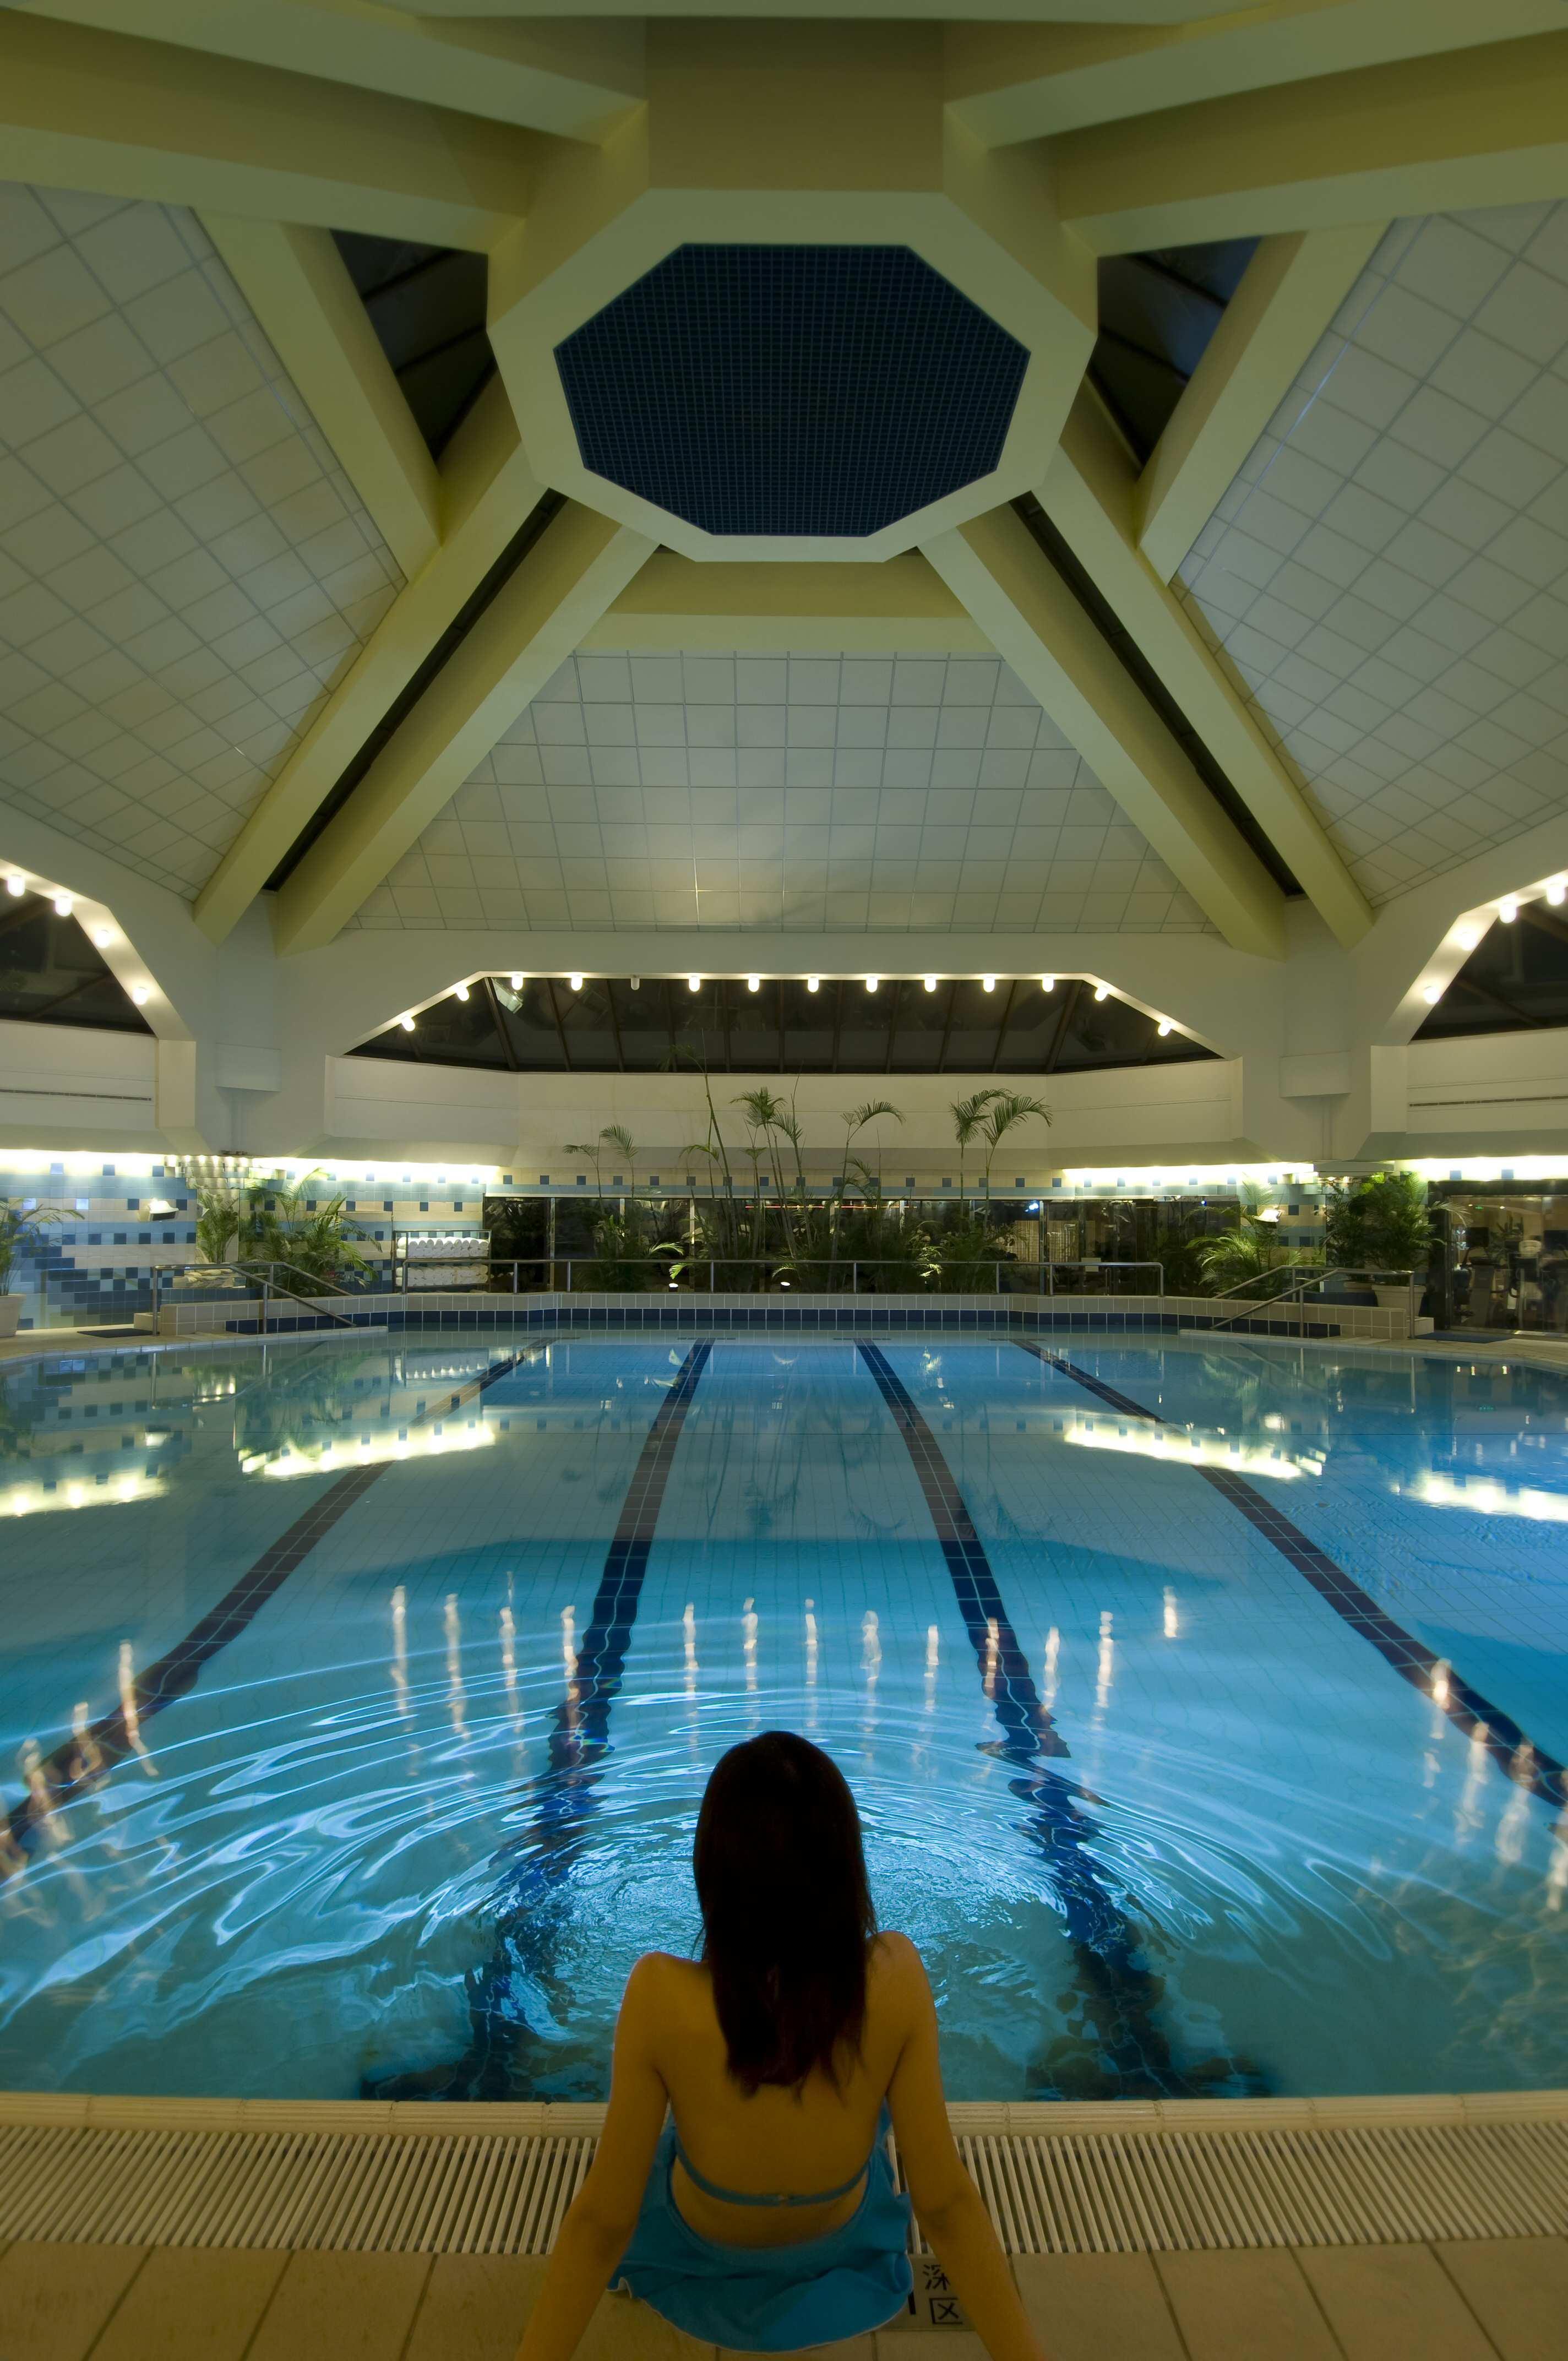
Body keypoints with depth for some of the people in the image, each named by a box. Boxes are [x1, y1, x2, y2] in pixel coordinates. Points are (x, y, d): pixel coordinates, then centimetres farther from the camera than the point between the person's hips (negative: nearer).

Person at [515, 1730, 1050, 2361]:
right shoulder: (896, 1977, -33)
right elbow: (944, 2202, -24)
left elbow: (603, 2219, -26)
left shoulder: (662, 1993, -36)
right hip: (841, 2248, 1)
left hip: (700, 2255, 0)